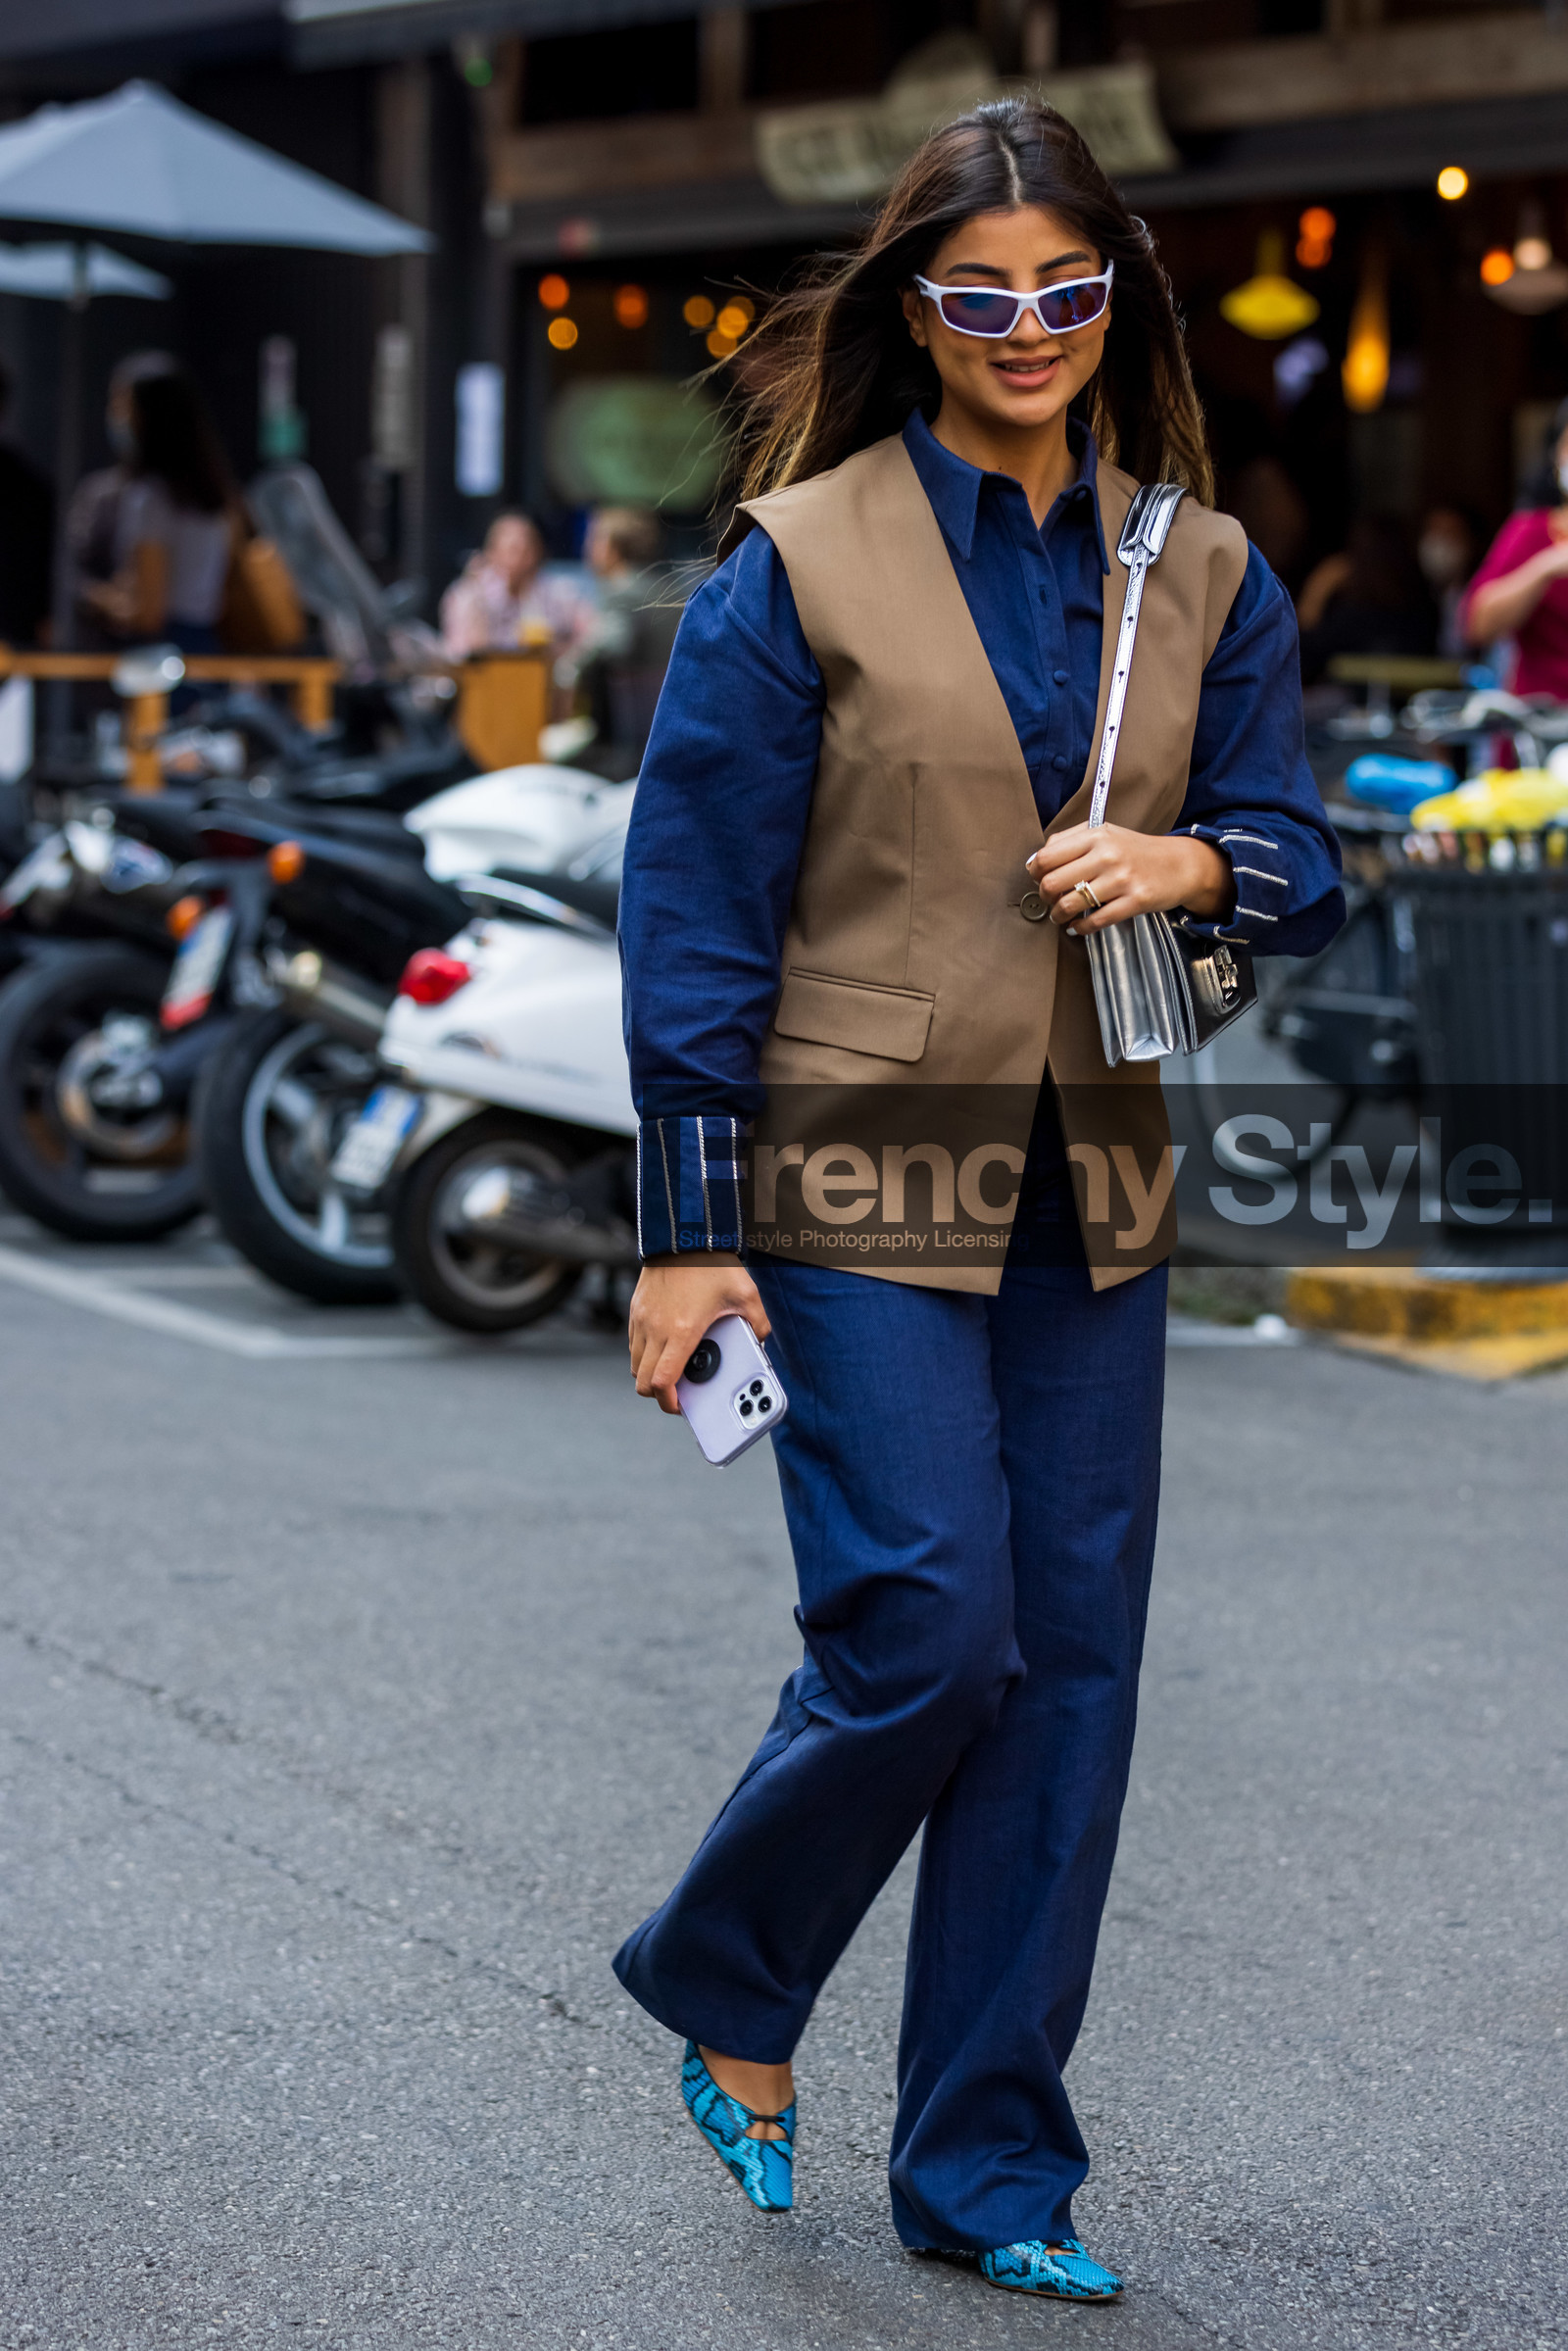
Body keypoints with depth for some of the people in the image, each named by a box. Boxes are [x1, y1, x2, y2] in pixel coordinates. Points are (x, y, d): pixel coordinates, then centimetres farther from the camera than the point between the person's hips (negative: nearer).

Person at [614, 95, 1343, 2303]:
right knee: (926, 1630, -11)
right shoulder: (801, 562, -5)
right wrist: (687, 1232, -7)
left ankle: (988, 2165, 15)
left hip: (1089, 1197, 5)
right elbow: (697, 909, -5)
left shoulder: (1203, 572, 8)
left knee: (1074, 1661, 4)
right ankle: (723, 1981, 19)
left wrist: (1193, 859, -14)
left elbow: (1303, 858, 10)